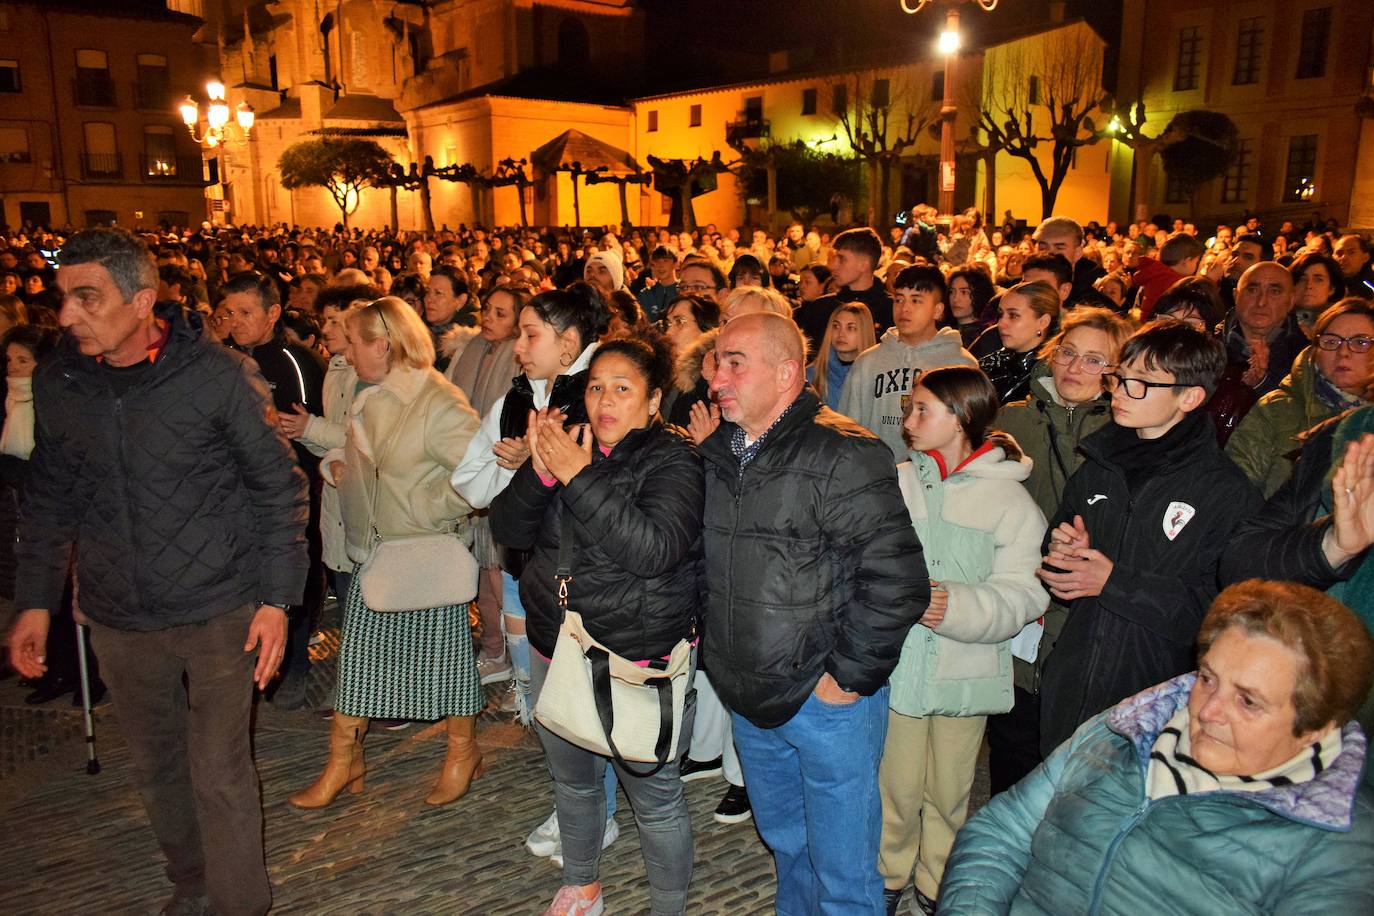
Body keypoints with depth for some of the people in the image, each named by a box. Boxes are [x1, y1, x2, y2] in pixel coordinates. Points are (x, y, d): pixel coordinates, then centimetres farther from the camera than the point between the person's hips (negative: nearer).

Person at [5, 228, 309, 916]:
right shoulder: (56, 383, -1)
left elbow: (279, 487, -7)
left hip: (220, 610, -4)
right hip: (120, 619, 5)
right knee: (154, 765, 19)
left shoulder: (220, 375, -14)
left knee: (219, 770, 2)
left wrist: (277, 598, -10)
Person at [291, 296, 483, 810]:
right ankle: (344, 761, 29)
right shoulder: (370, 398, 8)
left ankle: (463, 751, 28)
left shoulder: (439, 403, -20)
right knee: (358, 652, 14)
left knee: (440, 651, 7)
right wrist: (336, 460, 4)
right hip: (371, 551, 8)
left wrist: (427, 511, -19)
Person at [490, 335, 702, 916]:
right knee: (572, 782, 25)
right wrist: (539, 471, -18)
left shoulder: (673, 459, -13)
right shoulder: (567, 446, 4)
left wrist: (580, 478, -28)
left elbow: (656, 550, -28)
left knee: (654, 798, 8)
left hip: (641, 665, -6)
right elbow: (509, 531, -1)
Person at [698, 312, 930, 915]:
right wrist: (711, 648, 12)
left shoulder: (844, 457, -19)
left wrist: (848, 676, -17)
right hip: (745, 699, 7)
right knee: (785, 843, 26)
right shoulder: (715, 456, 5)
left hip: (828, 702, -7)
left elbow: (898, 580, -21)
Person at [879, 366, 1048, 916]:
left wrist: (955, 605, -25)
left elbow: (1022, 595, -11)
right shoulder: (898, 483, -1)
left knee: (949, 792, 15)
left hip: (967, 671, -1)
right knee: (897, 786, 11)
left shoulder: (1010, 499, -5)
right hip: (900, 662, 1)